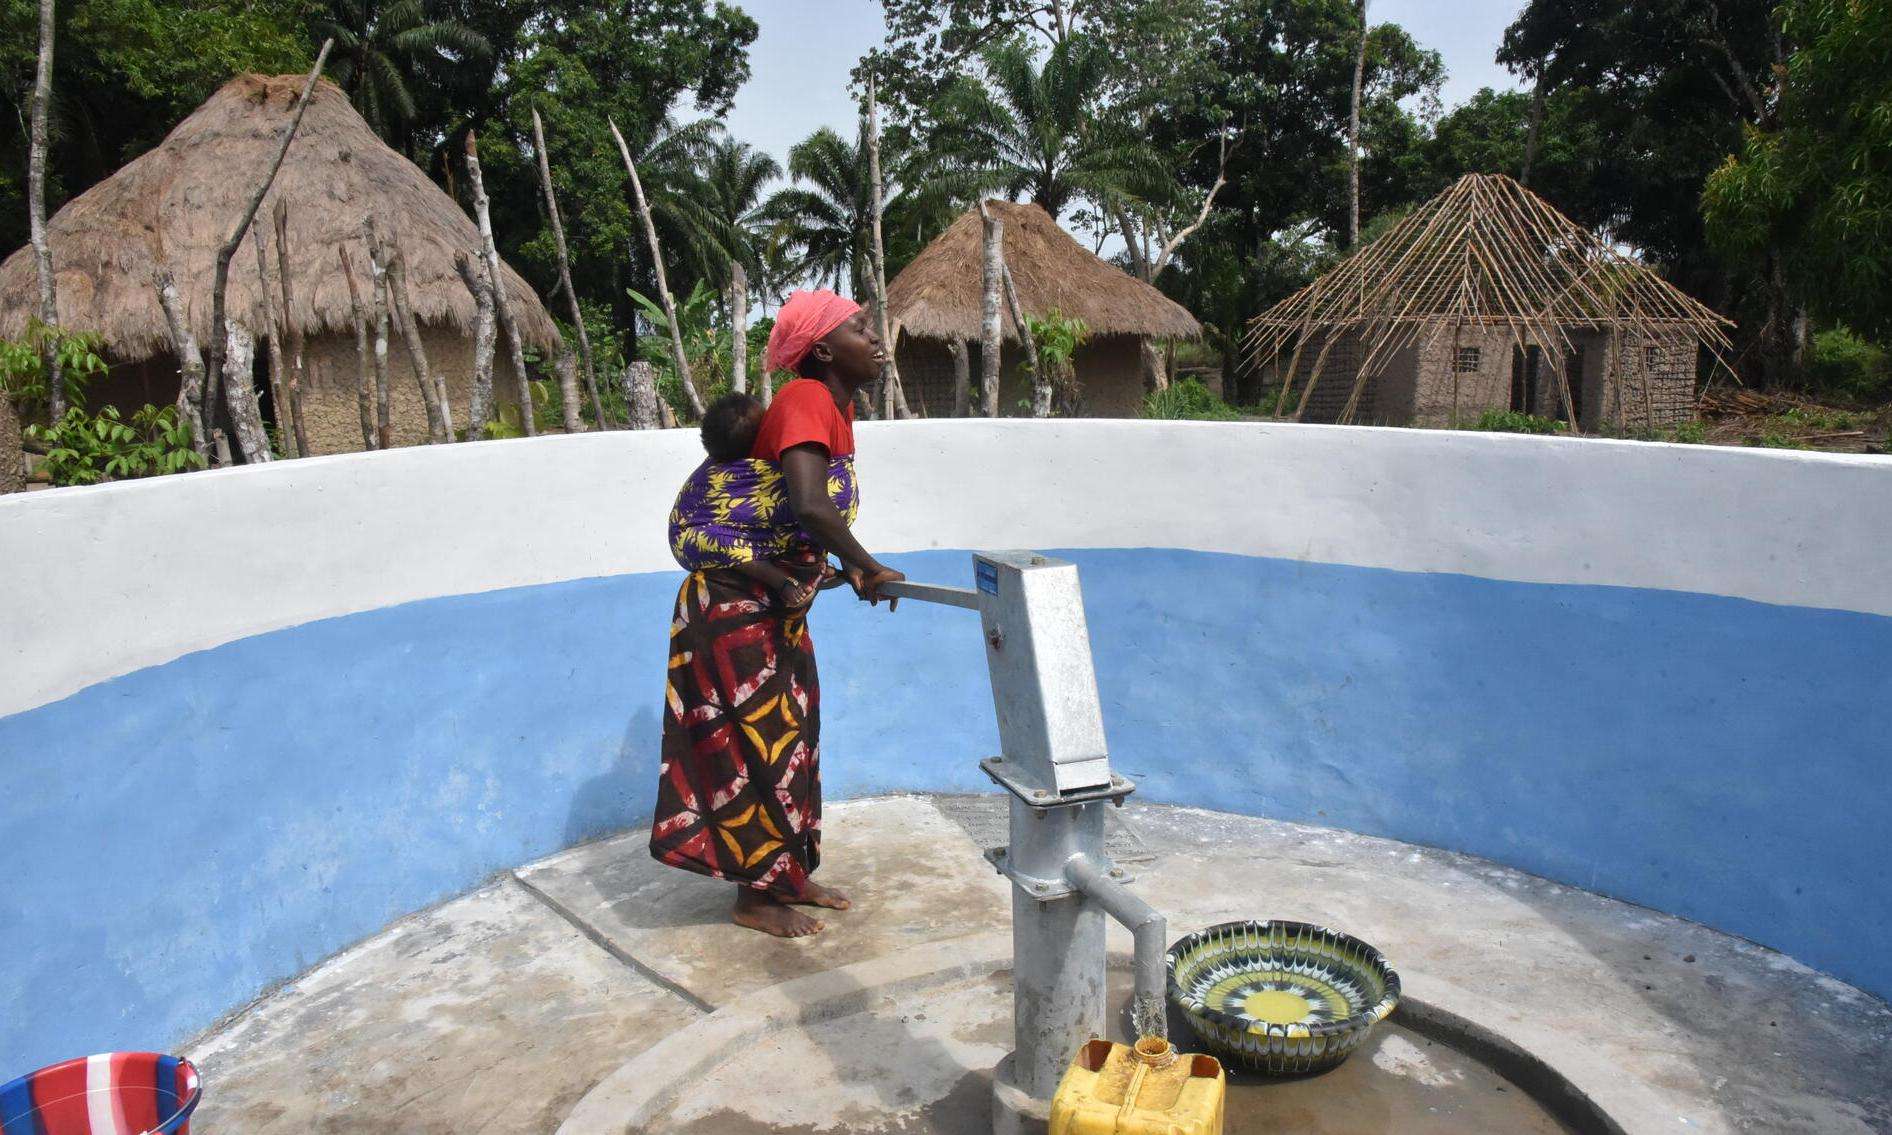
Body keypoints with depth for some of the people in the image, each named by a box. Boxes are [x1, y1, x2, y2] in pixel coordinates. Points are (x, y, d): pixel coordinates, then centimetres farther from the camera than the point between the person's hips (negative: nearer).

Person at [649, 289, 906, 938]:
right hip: (733, 607, -9)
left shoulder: (836, 405, 5)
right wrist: (866, 568, -26)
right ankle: (754, 897, 17)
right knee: (756, 743, 1)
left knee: (791, 738, 16)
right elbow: (809, 506, -39)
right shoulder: (806, 401, -23)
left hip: (779, 608, 9)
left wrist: (848, 566, -2)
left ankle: (790, 876, 30)